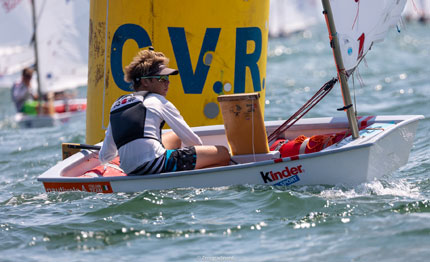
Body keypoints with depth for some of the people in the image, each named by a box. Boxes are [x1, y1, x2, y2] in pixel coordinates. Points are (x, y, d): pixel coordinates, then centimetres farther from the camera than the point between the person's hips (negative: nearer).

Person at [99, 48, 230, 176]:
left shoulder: (116, 105, 24)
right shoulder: (157, 100, 7)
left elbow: (104, 157, 26)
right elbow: (190, 139, 12)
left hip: (129, 173, 8)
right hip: (157, 165, -7)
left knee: (174, 137, 38)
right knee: (223, 154, -1)